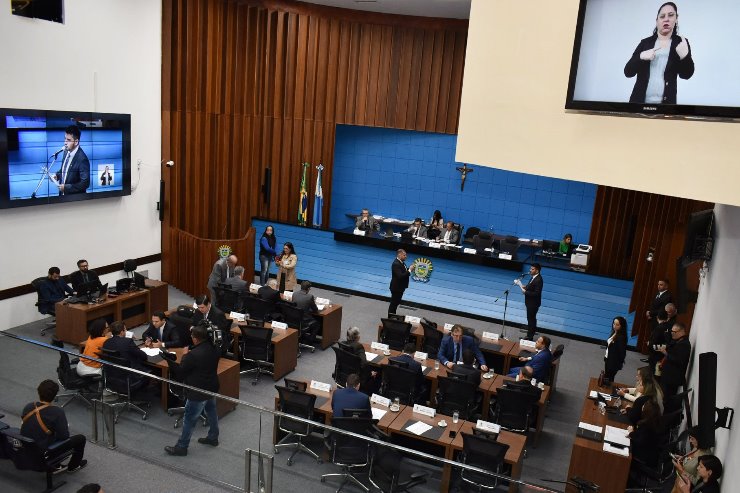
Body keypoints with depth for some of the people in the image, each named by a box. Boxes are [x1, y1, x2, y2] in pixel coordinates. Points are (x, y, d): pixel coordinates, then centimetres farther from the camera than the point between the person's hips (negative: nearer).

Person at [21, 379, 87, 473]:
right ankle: (73, 466, 31)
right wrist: (66, 427, 5)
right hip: (44, 452, -6)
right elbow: (64, 436, -17)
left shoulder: (28, 407, -6)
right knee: (81, 438, 10)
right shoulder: (57, 412, -22)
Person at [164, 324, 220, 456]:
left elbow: (181, 370, -16)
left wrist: (185, 355, -6)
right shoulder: (213, 349, -5)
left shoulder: (193, 355, -29)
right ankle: (213, 438, 40)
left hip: (198, 393, -8)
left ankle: (182, 447, 18)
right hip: (212, 388, 8)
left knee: (189, 420, 6)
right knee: (211, 412, 24)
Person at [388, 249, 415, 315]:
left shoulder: (401, 262, 5)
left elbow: (404, 272, 12)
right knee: (394, 303, 1)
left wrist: (410, 269, -4)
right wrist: (410, 270, -28)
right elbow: (400, 276, -32)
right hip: (396, 288, -10)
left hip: (400, 287, 10)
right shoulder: (396, 264, -25)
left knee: (396, 302, 20)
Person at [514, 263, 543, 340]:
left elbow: (536, 293, -29)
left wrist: (525, 292, -24)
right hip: (530, 302, 10)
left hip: (533, 303, -10)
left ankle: (529, 337, 16)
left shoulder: (538, 280, -27)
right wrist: (525, 287, -2)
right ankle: (530, 335, 37)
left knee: (531, 319, 3)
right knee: (531, 319, 22)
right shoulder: (534, 277, 3)